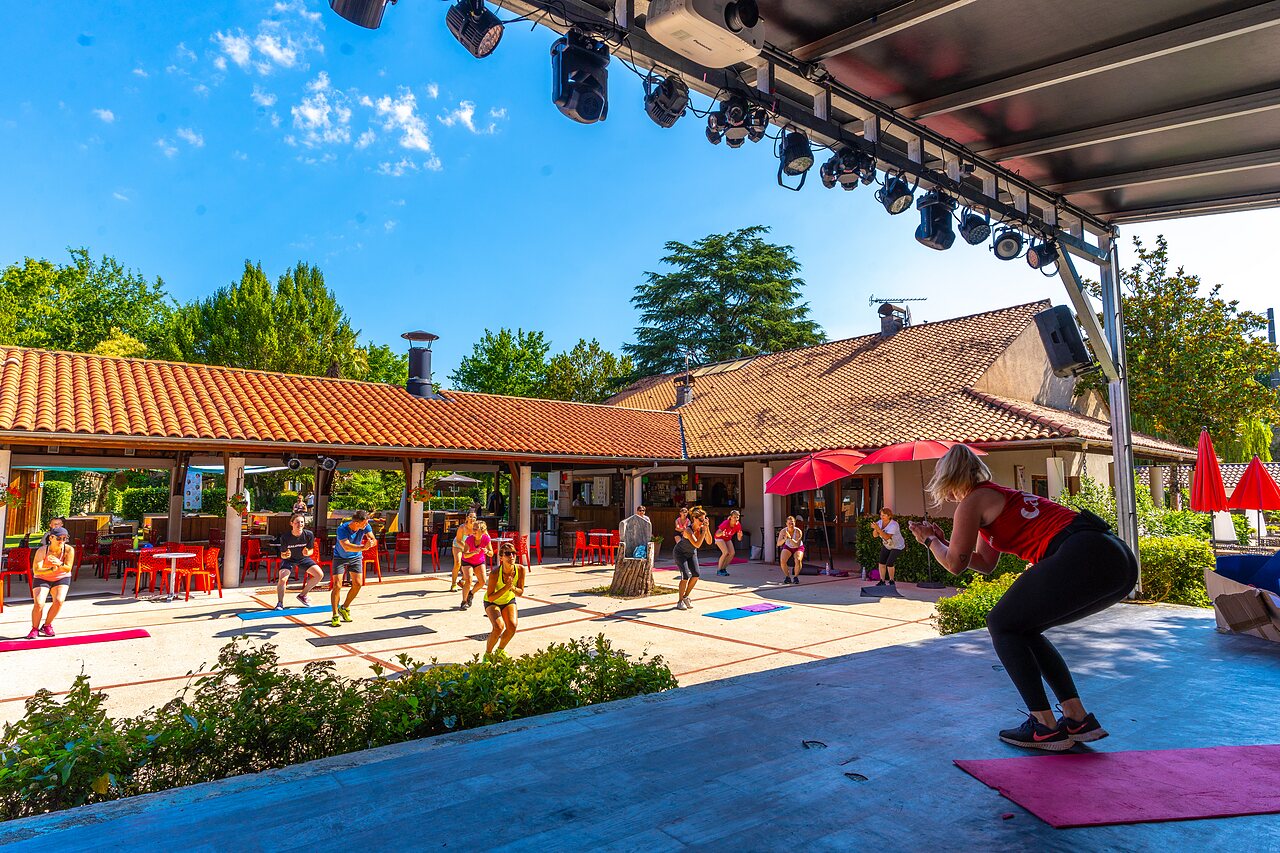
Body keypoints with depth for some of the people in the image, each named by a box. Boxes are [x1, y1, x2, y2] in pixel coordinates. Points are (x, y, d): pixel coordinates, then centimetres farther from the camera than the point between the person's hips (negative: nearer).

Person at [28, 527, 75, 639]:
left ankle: (46, 625, 5)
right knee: (38, 603, -17)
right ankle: (34, 629, 7)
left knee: (59, 600, -19)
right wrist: (52, 570, -48)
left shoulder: (69, 550, -20)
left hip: (61, 579, 1)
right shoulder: (42, 551, -24)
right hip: (42, 579, -1)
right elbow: (36, 570, -30)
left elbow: (68, 569, -18)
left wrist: (59, 564, -40)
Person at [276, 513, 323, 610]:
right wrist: (285, 555, -40)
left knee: (320, 574, -7)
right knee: (282, 579, -25)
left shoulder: (309, 534, -22)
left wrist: (307, 553, -33)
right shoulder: (285, 537, -26)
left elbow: (311, 551, -9)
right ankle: (280, 603, -2)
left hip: (303, 558, 3)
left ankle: (302, 595, 12)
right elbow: (282, 555, -16)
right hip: (289, 559, -3)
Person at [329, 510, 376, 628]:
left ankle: (344, 608, 21)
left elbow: (373, 541, -23)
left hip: (355, 557, 4)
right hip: (340, 557, -4)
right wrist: (363, 547, -51)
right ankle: (335, 615, 0)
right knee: (337, 585, -13)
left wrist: (371, 542, -47)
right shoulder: (342, 529, -31)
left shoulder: (365, 526, -19)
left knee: (358, 584, -3)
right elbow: (346, 547, -40)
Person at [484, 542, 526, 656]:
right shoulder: (495, 573, -34)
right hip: (492, 602, -4)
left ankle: (500, 650, 15)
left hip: (509, 600, 4)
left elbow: (520, 593, -11)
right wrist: (506, 588, -39)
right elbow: (490, 597, -28)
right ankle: (487, 654, 0)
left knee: (512, 626, -15)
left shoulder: (520, 569, -23)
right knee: (499, 626, -25)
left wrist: (512, 588, -32)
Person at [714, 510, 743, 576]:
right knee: (726, 552, -22)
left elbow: (739, 539, -14)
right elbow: (717, 534, -39)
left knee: (732, 553, -9)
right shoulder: (726, 523, -34)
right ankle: (719, 570, -10)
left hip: (728, 539, 6)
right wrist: (722, 533, -61)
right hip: (719, 538, -6)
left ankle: (723, 568, 7)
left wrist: (740, 536, -37)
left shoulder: (738, 525, -19)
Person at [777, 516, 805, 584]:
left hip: (798, 548, -2)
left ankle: (796, 576, -7)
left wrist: (790, 538, -47)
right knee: (782, 560, -27)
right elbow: (778, 544, -23)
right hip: (787, 547, 2)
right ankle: (787, 577, -4)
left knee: (798, 560, -33)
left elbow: (797, 545, -33)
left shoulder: (798, 531, -24)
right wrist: (785, 539, -42)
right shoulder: (783, 531, -18)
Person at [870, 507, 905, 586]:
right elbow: (875, 535, -13)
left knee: (889, 563, -15)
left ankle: (891, 582, 5)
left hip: (897, 547, -6)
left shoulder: (893, 525, -32)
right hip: (886, 546, 6)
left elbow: (887, 537, -43)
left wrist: (878, 528, -49)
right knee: (882, 562, -3)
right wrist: (875, 529, -33)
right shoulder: (880, 522, -13)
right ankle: (882, 581, 8)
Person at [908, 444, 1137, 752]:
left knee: (1002, 625, 7)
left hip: (1084, 559, -9)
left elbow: (955, 564, 8)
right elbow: (984, 563, 36)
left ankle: (1045, 727, 6)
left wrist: (930, 541, 24)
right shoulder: (999, 496, 29)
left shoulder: (973, 501, 4)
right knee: (1023, 629, 21)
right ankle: (1078, 719, 20)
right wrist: (941, 542, 40)